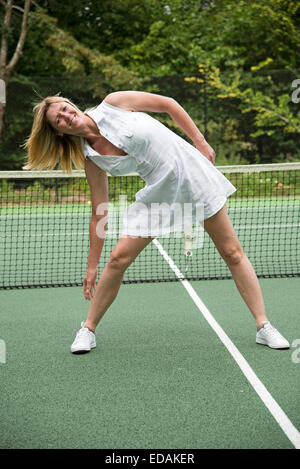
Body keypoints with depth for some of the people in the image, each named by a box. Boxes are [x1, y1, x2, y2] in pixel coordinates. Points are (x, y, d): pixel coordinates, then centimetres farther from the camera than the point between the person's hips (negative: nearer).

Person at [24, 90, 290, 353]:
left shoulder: (113, 103, -12)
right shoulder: (92, 161, -5)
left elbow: (168, 104, -2)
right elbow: (99, 213, 0)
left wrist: (200, 142, -5)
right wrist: (92, 266, 1)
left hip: (193, 171, -2)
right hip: (157, 194, 2)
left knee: (233, 253, 0)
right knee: (118, 258, -7)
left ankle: (264, 326, 9)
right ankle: (88, 330, 11)